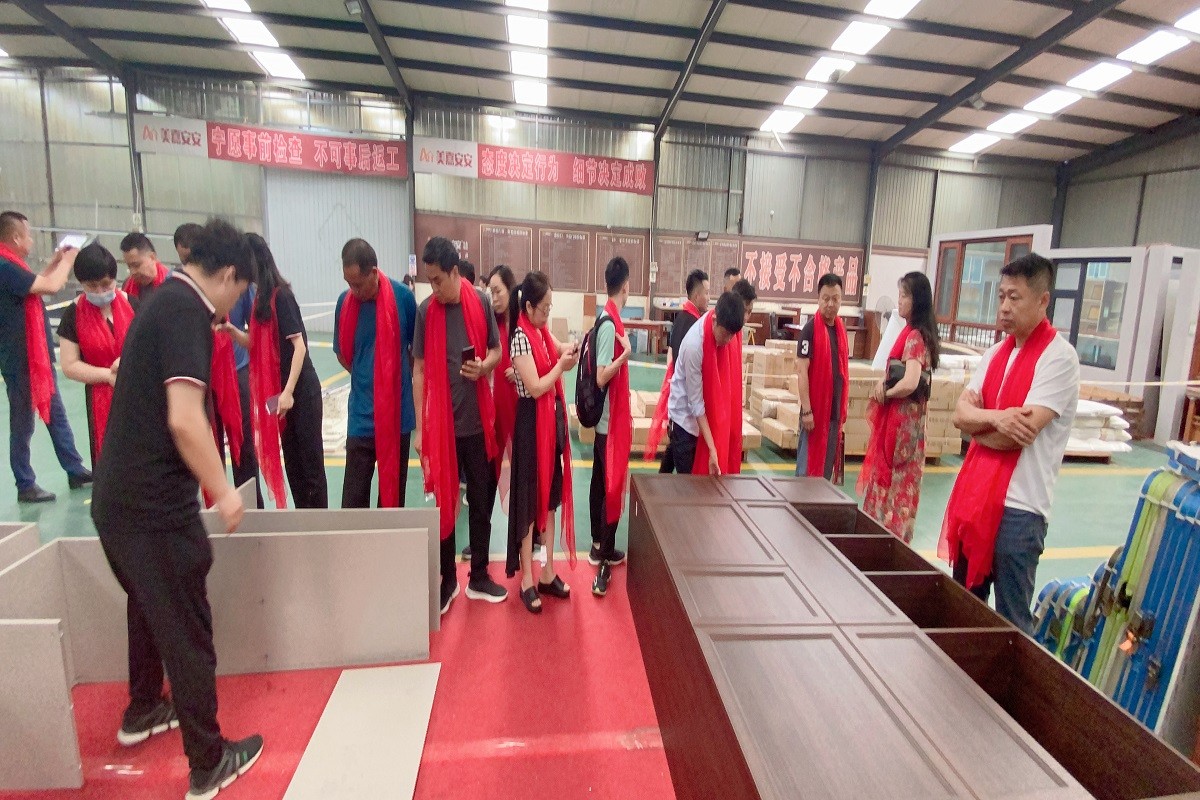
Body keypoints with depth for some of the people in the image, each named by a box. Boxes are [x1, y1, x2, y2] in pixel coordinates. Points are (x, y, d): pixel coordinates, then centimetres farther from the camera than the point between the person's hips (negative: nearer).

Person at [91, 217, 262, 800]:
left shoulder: (164, 300, 11)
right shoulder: (187, 309, -18)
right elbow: (184, 419, -27)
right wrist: (224, 492, -16)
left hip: (118, 497, 9)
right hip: (154, 505, -9)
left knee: (149, 607, 28)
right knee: (187, 629, 5)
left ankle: (142, 713, 49)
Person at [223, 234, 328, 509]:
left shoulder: (281, 295, -14)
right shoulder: (262, 296, 11)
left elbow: (299, 345, -19)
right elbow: (258, 344, 14)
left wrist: (288, 392, -21)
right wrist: (232, 330, -4)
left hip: (300, 390, -9)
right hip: (279, 389, 9)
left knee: (309, 459, 0)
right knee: (292, 460, 14)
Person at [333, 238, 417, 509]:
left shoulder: (403, 297, -8)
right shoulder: (345, 301, -2)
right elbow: (342, 354, 11)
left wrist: (399, 378, 9)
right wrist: (370, 377, 4)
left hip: (398, 411, -1)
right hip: (361, 415, 1)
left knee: (394, 490, 13)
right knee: (353, 499, 3)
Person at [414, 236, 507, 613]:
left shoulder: (481, 303, -1)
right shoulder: (426, 311, -4)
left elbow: (497, 351, 9)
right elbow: (419, 370, -2)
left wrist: (483, 366, -15)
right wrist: (420, 427, -4)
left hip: (478, 421, 1)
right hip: (440, 422, -1)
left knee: (482, 501, 11)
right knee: (444, 503, 10)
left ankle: (479, 577, 28)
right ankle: (448, 580, 26)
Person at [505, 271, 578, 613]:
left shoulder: (544, 332, 9)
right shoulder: (521, 338, -16)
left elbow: (559, 350, 27)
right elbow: (535, 387, -20)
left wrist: (568, 352, 6)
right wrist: (561, 365, -10)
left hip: (552, 418, 9)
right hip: (532, 423, -8)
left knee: (551, 496, 12)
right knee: (529, 500, 1)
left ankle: (547, 573, 24)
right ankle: (527, 580, 13)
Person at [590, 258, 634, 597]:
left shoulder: (607, 319, 8)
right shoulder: (611, 324, -19)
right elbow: (601, 377, -22)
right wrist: (625, 355, -31)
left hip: (605, 416, 10)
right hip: (612, 418, -10)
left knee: (601, 482, 17)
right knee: (613, 487, -3)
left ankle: (598, 546, 31)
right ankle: (604, 561, 5)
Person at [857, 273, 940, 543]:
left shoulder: (915, 336, -18)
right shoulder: (911, 332, 10)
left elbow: (910, 383, -29)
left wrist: (885, 393, -11)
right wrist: (884, 384, -6)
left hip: (902, 418, -9)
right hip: (896, 416, 9)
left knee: (894, 479, 2)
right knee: (888, 475, 16)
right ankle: (887, 530, 27)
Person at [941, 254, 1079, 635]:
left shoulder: (1058, 357, -12)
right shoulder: (996, 352, 10)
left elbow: (1020, 432, -20)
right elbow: (961, 412, 3)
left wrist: (977, 426, -3)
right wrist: (995, 418, -17)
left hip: (1019, 507, -7)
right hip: (974, 496, 7)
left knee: (1010, 620, 5)